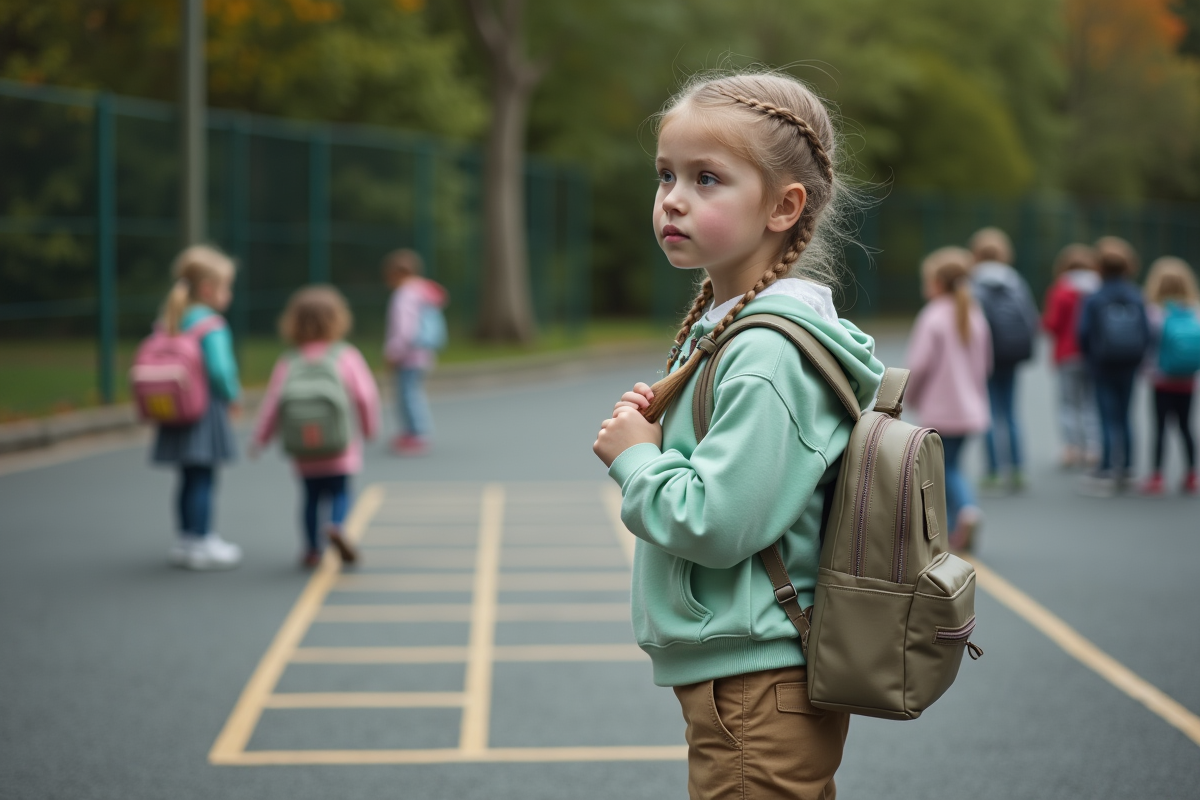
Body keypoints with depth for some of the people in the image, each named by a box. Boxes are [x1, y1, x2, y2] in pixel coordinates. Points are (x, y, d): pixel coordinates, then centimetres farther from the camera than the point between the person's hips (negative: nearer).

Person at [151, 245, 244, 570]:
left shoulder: (169, 322, 10)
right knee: (203, 478, -4)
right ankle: (201, 544, -2)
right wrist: (232, 396, -6)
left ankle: (187, 539, 24)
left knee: (189, 478, 16)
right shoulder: (211, 324, -15)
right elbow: (220, 368, -22)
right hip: (206, 409, -8)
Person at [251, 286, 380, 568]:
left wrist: (260, 438, 7)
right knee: (339, 492, 5)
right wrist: (370, 426, 11)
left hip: (303, 451, 2)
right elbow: (365, 395, -6)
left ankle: (313, 548, 15)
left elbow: (272, 402, -2)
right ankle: (335, 525, -23)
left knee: (312, 495, 16)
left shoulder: (287, 362, -1)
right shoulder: (347, 356, -4)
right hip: (341, 449, -2)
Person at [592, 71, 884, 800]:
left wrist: (636, 459, -10)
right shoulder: (721, 327, 10)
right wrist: (656, 430, 2)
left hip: (757, 690, -10)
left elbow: (716, 523, -26)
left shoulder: (770, 356, -21)